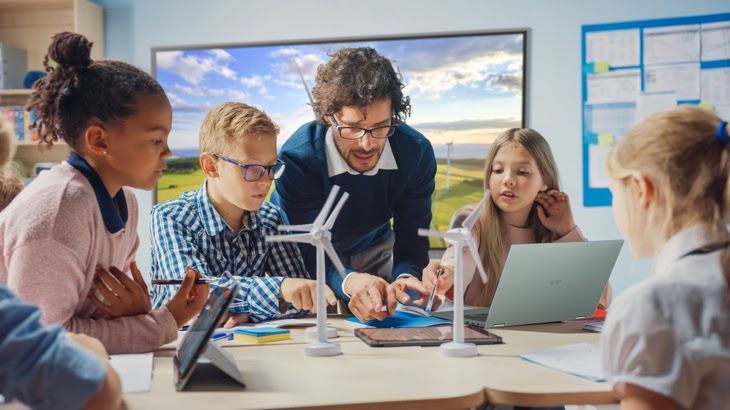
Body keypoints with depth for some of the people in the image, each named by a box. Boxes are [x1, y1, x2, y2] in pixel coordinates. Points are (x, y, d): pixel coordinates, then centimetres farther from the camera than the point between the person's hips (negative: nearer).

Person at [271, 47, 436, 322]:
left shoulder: (416, 153, -23)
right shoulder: (297, 159, -32)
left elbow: (411, 242, -19)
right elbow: (307, 255, -33)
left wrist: (404, 279, -43)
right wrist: (349, 282, -55)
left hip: (374, 253, 3)